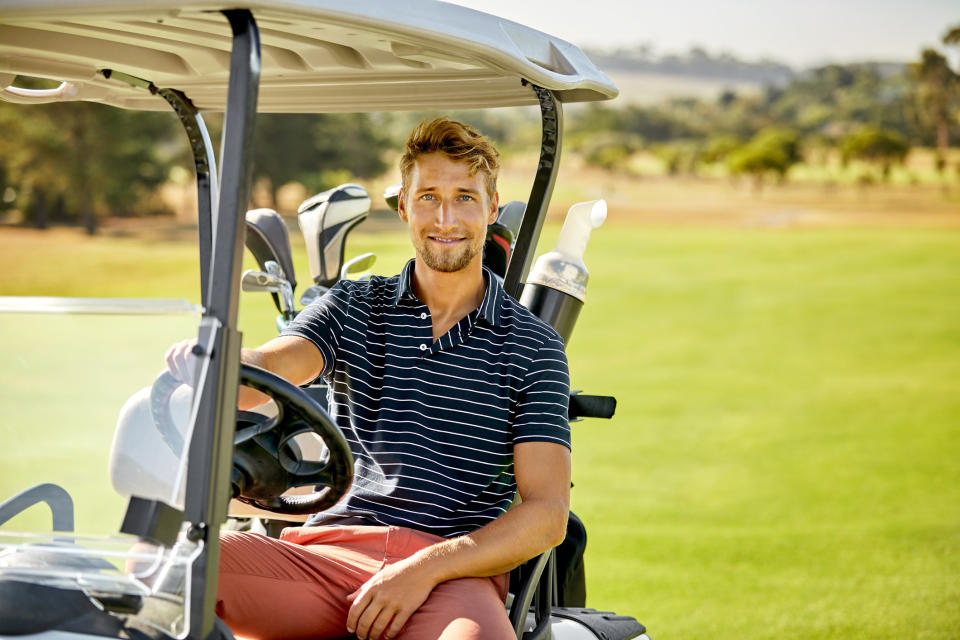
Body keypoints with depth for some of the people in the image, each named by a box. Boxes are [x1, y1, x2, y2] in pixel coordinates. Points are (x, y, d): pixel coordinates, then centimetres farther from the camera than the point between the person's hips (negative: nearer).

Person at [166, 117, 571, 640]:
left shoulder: (532, 346, 8)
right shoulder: (352, 307, 15)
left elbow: (548, 514, 1)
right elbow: (262, 371, -4)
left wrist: (426, 569, -14)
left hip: (454, 569, -2)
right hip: (331, 550, 2)